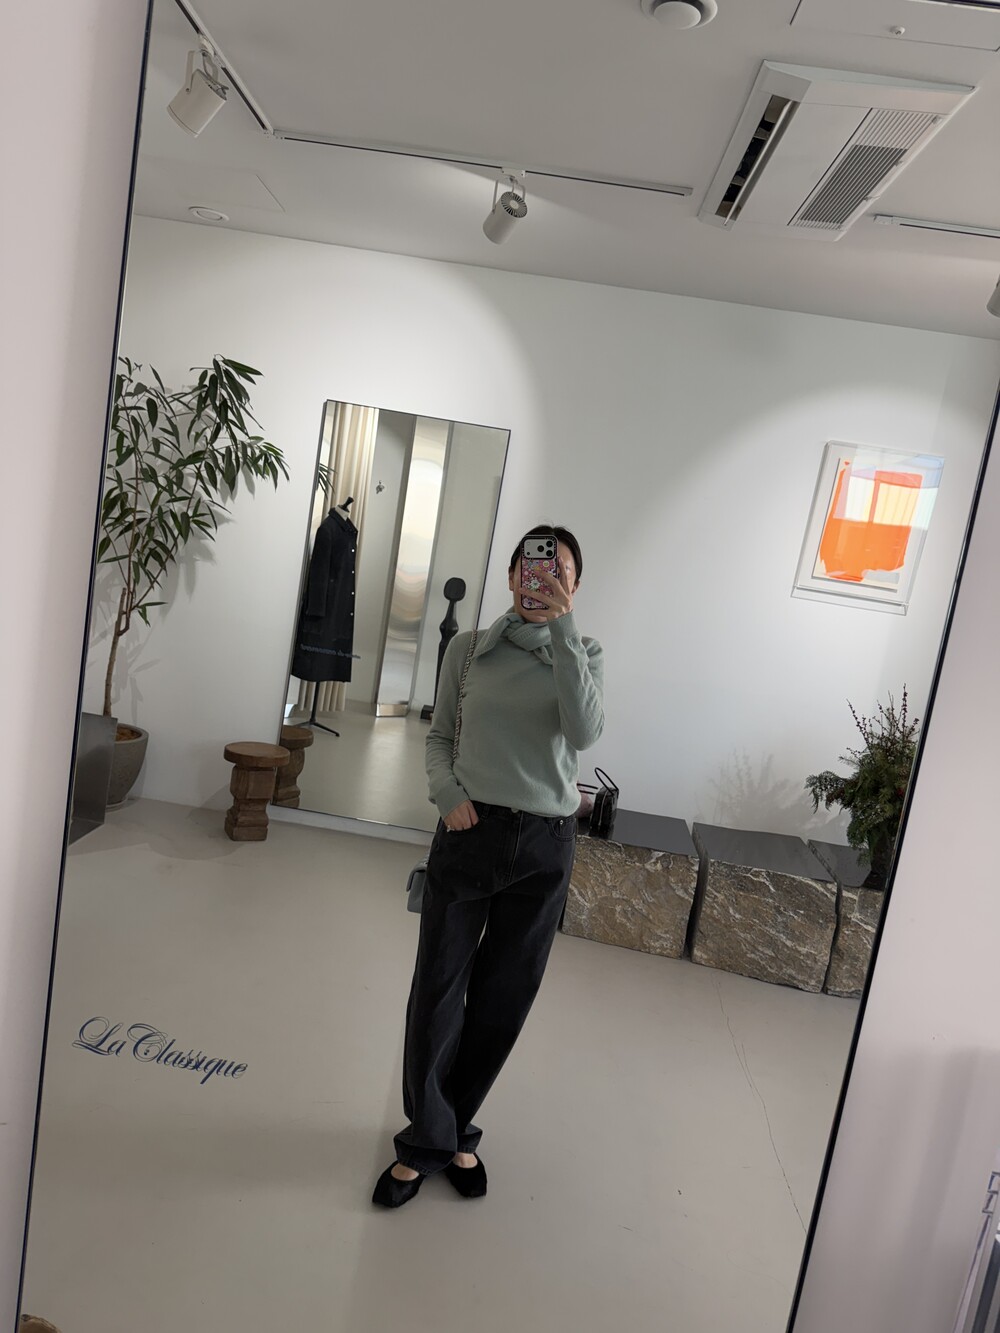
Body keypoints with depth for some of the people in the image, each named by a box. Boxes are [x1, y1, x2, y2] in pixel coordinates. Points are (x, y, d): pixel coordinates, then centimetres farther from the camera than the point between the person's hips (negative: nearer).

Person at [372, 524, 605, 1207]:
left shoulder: (585, 655, 1)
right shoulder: (469, 648, 2)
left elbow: (584, 731, -18)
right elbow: (439, 736, 9)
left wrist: (562, 627, -22)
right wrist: (448, 793, -10)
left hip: (544, 845, 1)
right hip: (470, 831, 0)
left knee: (504, 997, 13)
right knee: (438, 990, 5)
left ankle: (451, 1129, 35)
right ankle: (428, 1140, 27)